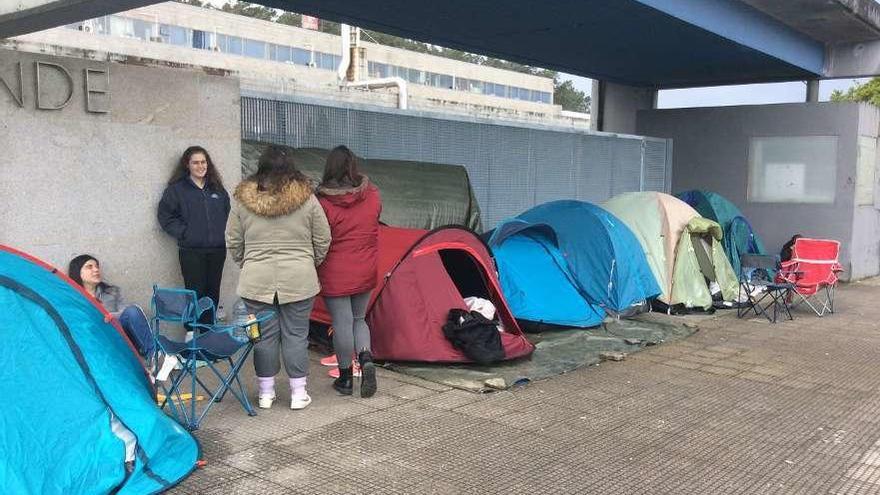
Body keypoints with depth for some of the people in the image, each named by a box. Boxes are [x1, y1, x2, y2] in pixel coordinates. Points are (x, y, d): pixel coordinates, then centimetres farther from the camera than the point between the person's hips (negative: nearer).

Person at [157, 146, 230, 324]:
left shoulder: (217, 189, 13)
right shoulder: (177, 189, 0)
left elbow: (228, 212, 19)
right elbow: (164, 215, -2)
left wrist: (222, 232, 6)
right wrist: (183, 232, -9)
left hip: (217, 250, 4)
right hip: (191, 251, -4)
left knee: (213, 294, 8)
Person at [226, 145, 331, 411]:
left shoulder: (243, 200, 2)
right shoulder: (307, 199, -2)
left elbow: (233, 243, 8)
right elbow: (323, 241, 4)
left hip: (256, 281, 1)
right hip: (299, 280, -1)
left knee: (264, 335, 10)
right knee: (296, 334, 7)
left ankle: (266, 393, 20)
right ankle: (298, 393, 15)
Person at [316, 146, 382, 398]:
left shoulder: (323, 202, -15)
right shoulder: (372, 195, -2)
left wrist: (314, 274, 1)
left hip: (336, 275, -4)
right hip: (366, 273, 4)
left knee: (342, 323, 5)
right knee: (359, 319, 20)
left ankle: (345, 378, 14)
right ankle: (366, 359, 0)